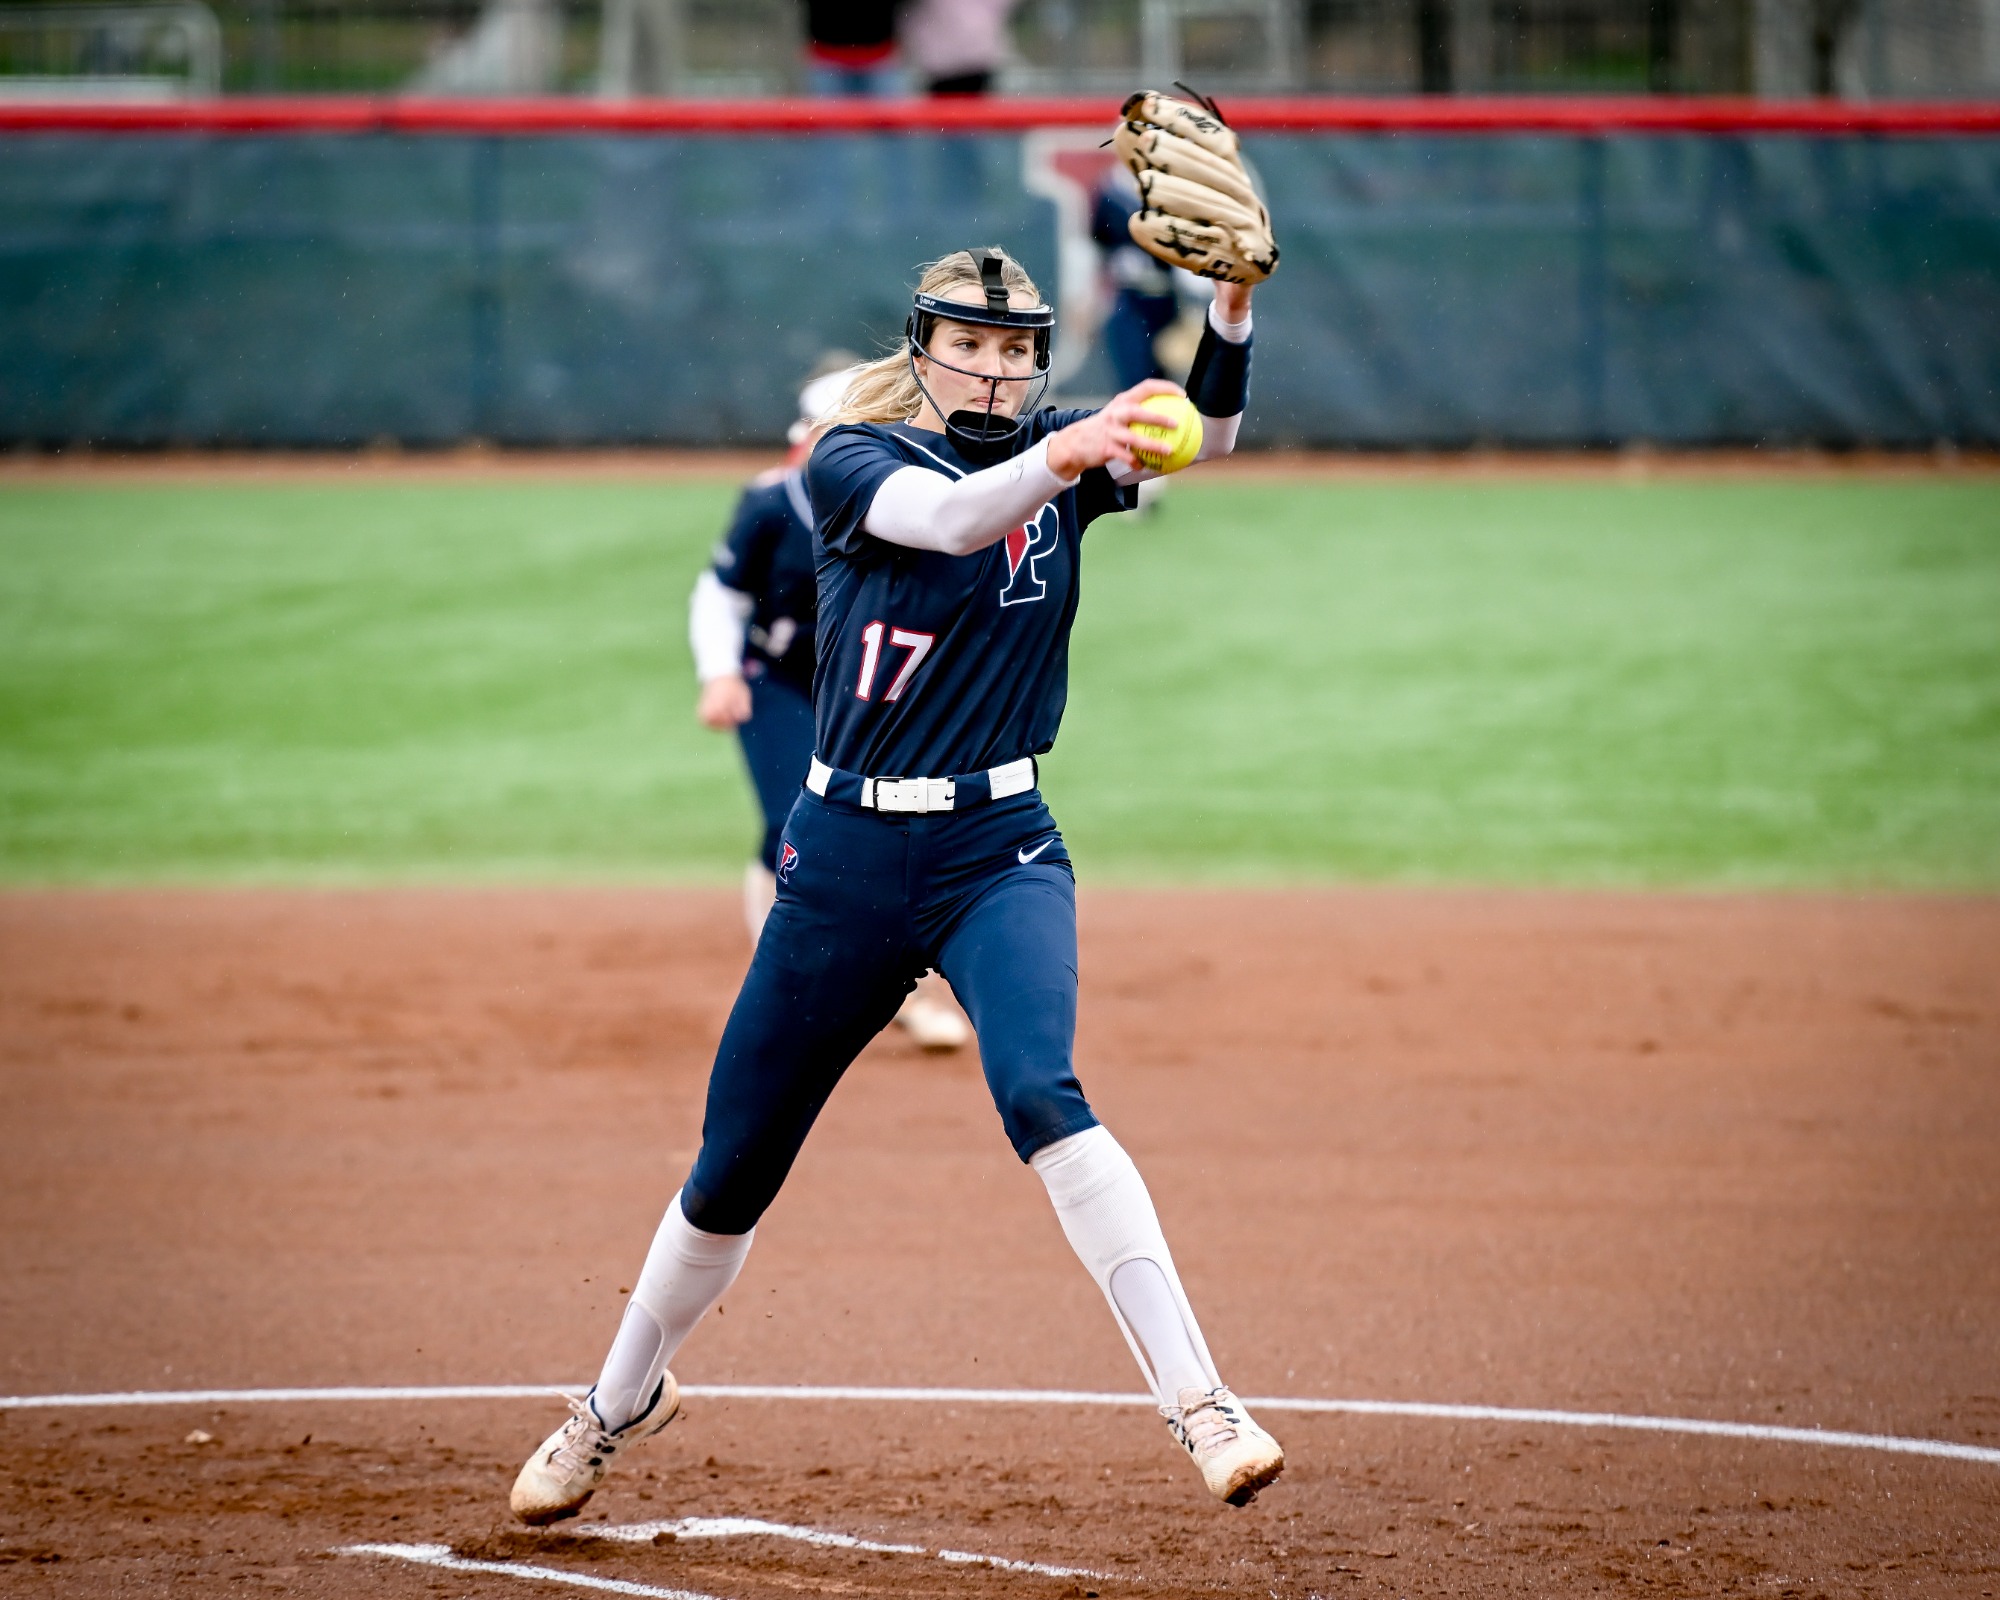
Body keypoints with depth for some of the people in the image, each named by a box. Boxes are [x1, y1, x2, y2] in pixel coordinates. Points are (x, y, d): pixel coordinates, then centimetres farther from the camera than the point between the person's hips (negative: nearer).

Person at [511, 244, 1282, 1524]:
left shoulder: (1058, 455, 4)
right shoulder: (853, 462, -4)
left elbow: (1208, 427, -12)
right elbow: (952, 518, -26)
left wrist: (1231, 306, -32)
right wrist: (1060, 460, -46)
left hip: (1002, 853, 0)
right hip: (849, 857, 0)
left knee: (1040, 1092, -28)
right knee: (735, 1166, 11)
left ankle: (1200, 1401, -33)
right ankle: (623, 1401, 36)